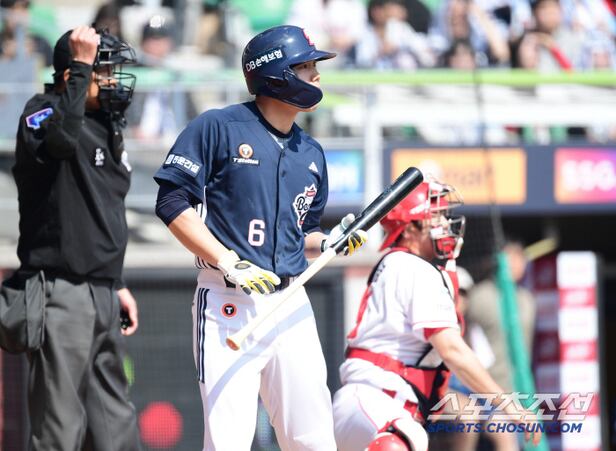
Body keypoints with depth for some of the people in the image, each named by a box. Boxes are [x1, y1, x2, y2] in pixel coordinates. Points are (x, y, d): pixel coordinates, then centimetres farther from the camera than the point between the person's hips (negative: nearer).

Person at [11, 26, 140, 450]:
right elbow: (61, 137, -35)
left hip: (103, 297, 9)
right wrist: (81, 65, -28)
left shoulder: (108, 131, 17)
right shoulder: (43, 113, -8)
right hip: (62, 292, -9)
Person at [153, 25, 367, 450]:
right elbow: (173, 202, -8)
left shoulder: (311, 153, 17)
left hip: (292, 304, 6)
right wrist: (229, 264, -16)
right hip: (229, 304, -6)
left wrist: (329, 241, 3)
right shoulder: (218, 128, -3)